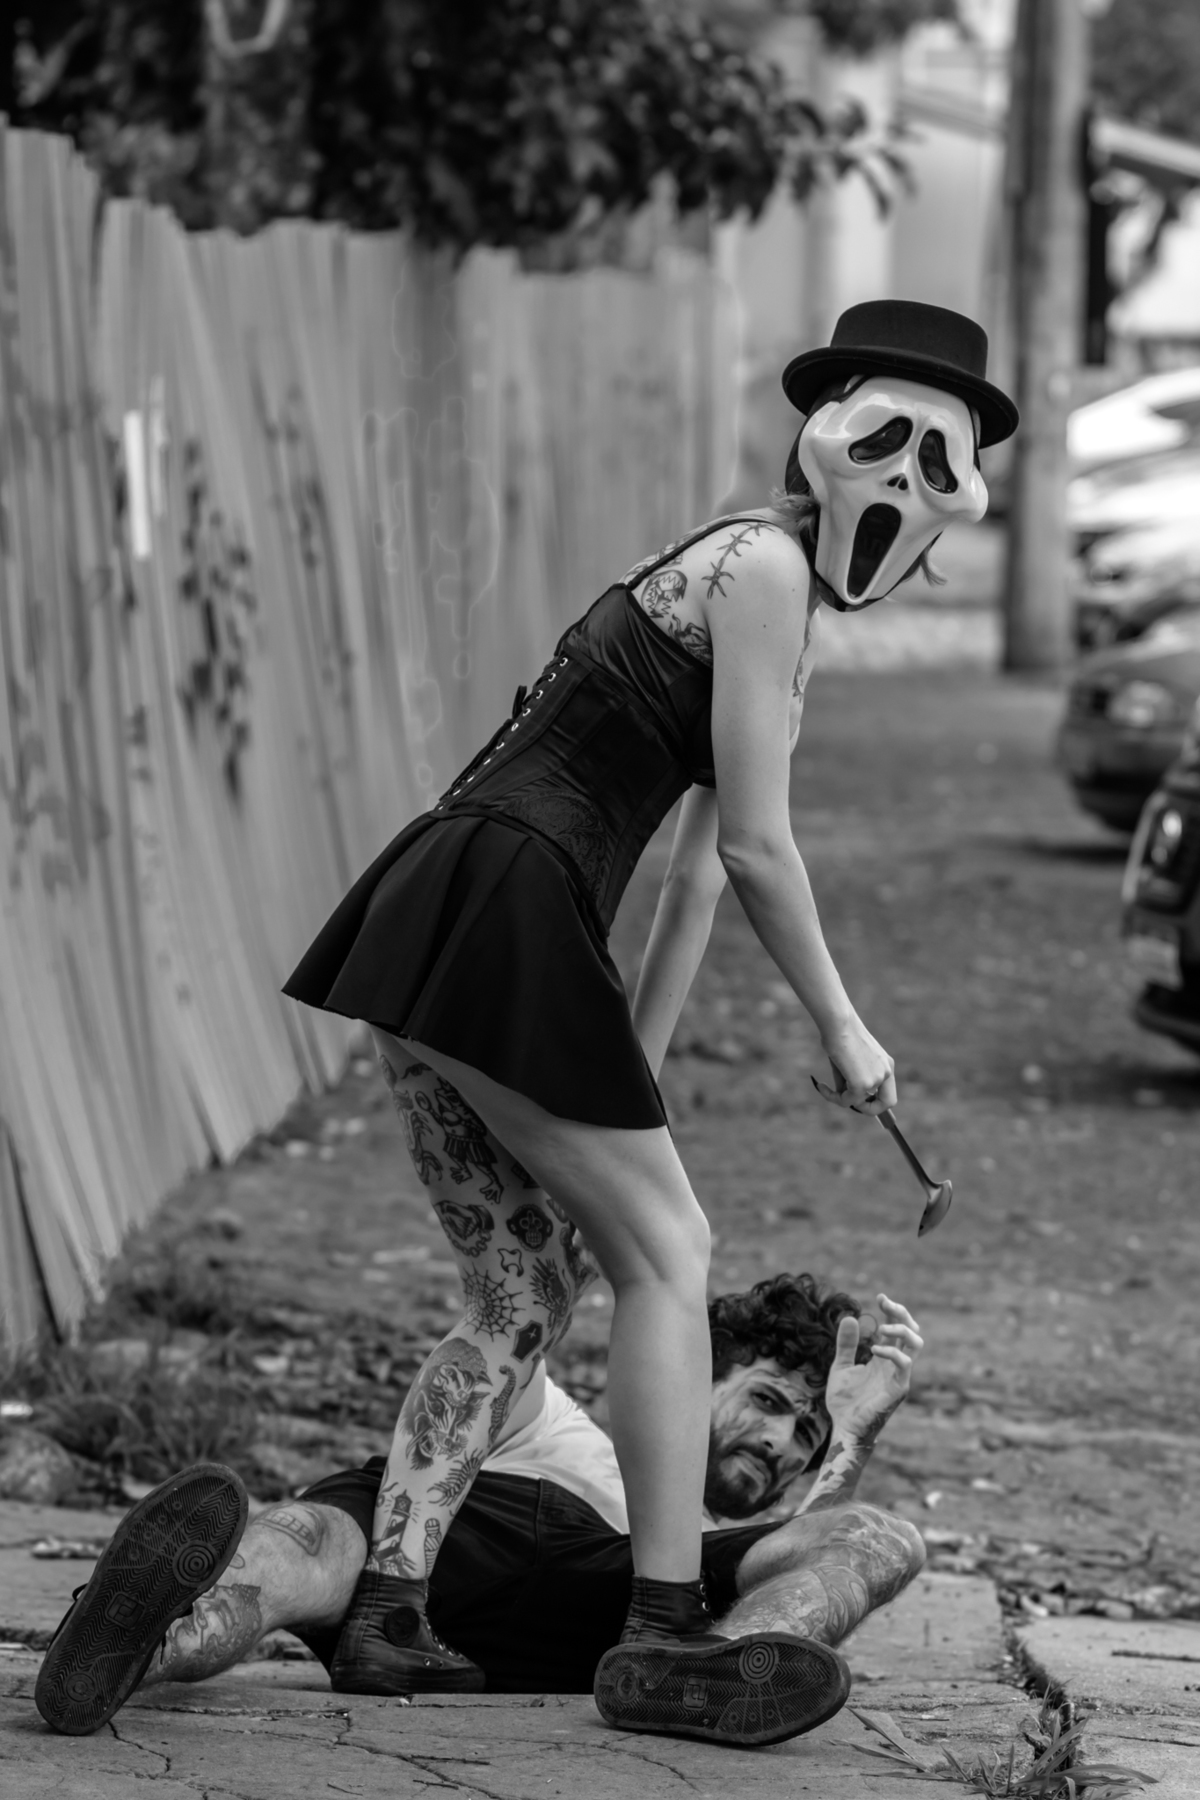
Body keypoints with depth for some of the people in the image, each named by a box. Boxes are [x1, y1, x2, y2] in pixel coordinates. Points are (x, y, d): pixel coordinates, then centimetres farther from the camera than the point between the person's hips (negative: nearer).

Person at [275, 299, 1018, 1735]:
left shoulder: (777, 596, 23)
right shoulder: (763, 565, -8)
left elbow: (700, 867, 25)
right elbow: (756, 844, -9)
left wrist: (637, 1076, 26)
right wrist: (843, 1029, 2)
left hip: (431, 922, 9)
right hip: (504, 920, -9)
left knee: (527, 1289, 13)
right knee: (666, 1254, -2)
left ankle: (383, 1616, 12)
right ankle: (664, 1636, 0)